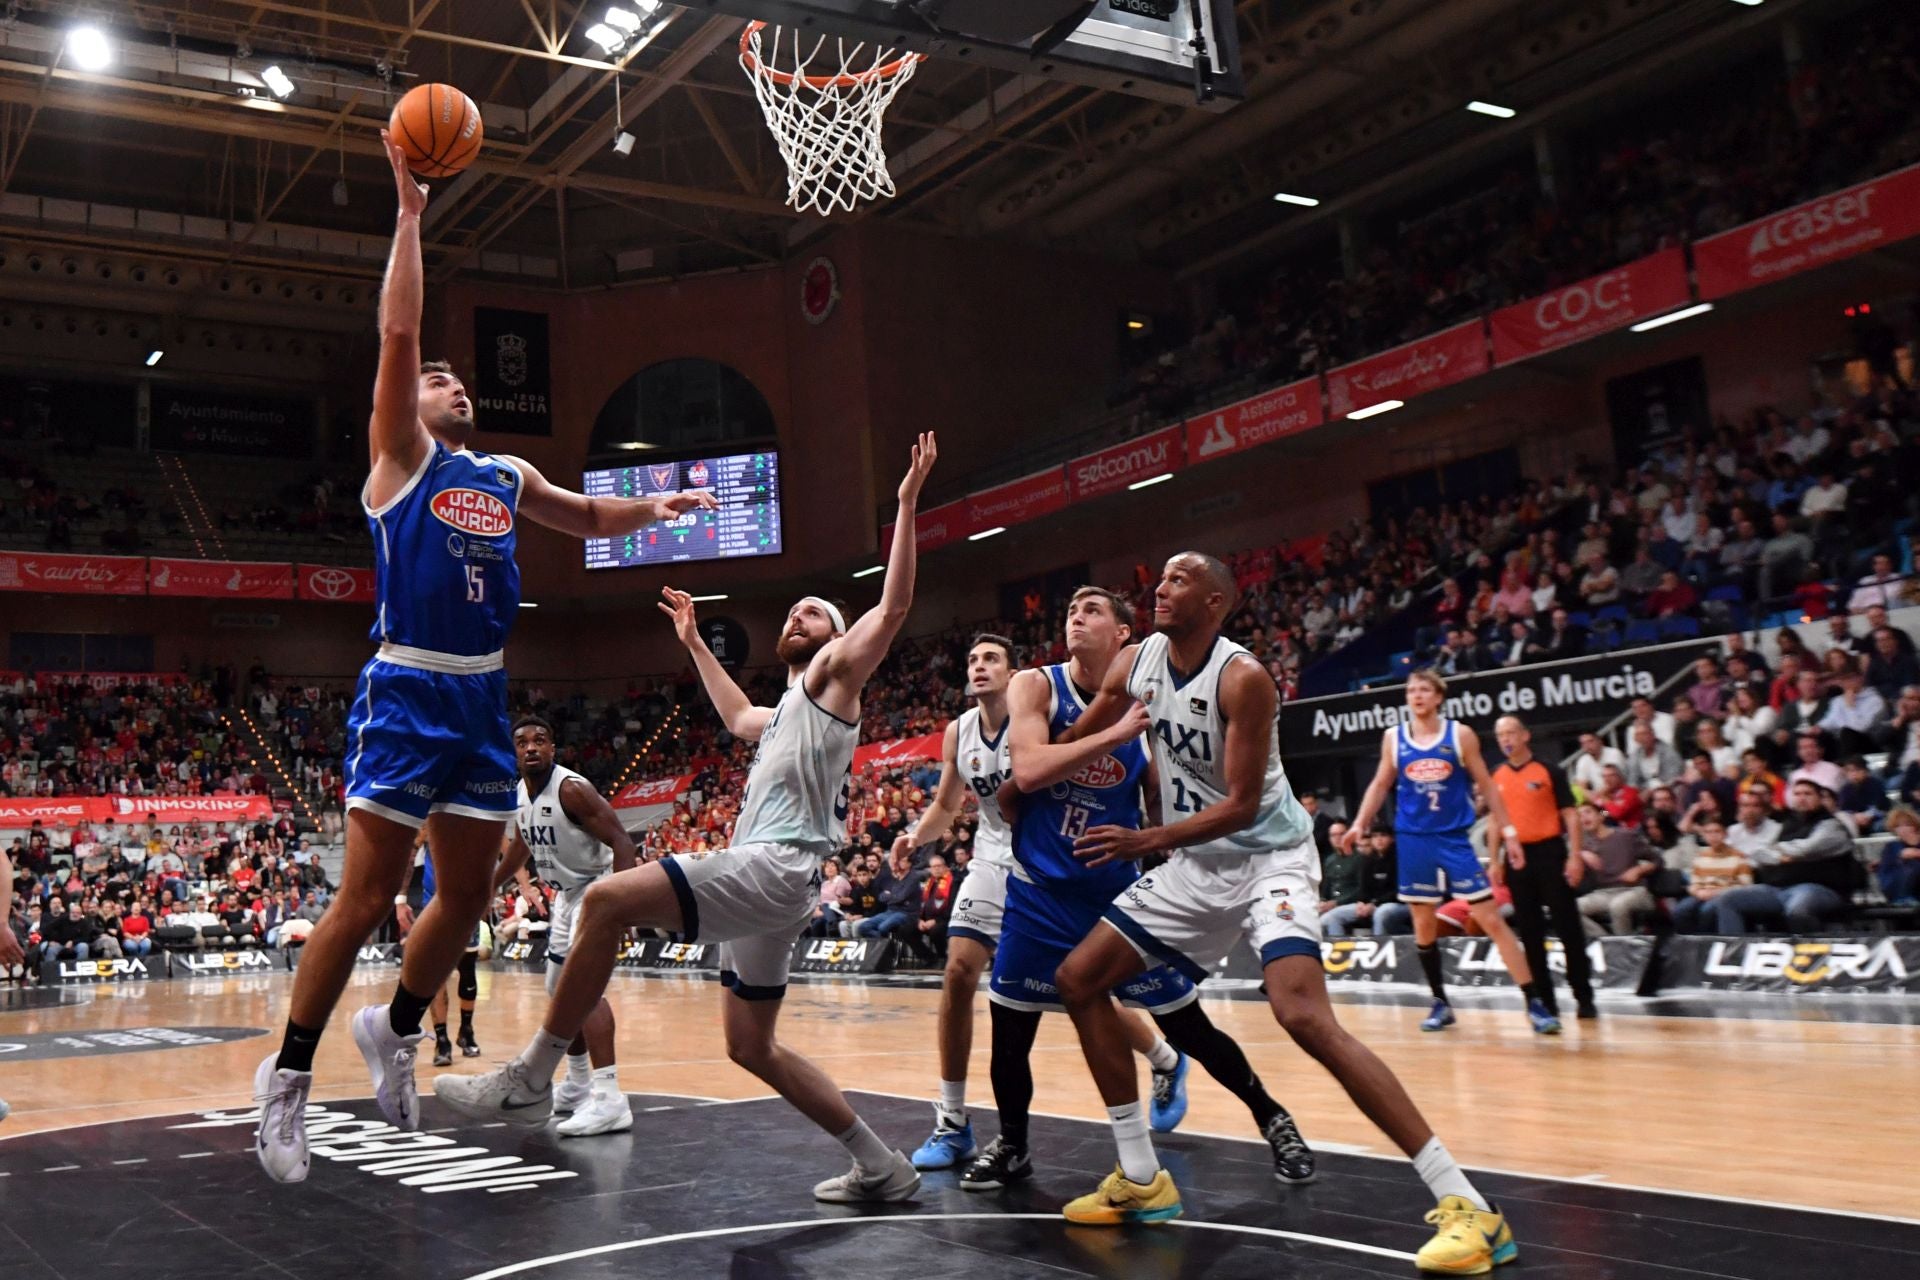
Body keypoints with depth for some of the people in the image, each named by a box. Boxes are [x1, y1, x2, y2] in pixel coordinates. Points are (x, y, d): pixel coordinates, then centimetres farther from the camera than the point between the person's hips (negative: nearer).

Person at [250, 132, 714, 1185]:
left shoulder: (506, 477, 17)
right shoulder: (400, 453, 0)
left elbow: (583, 518, 35)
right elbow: (398, 331, -11)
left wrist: (648, 509, 19)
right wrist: (410, 213, -11)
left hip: (482, 699, 6)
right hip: (406, 693, -6)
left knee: (468, 893, 11)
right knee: (366, 896, -6)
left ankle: (395, 1030, 31)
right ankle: (289, 1073, 8)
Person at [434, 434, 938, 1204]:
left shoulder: (834, 679, 6)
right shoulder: (785, 712, 30)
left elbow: (893, 605, -8)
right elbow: (738, 718, 52)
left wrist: (907, 500, -10)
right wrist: (694, 643, 56)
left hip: (773, 867, -11)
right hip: (761, 879, 11)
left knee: (607, 901, -23)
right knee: (750, 1046, 14)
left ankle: (528, 1081, -20)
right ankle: (881, 1168, 19)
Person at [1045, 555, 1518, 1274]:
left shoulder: (1242, 679, -21)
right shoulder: (1136, 663, 0)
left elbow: (1241, 807, -22)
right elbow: (1077, 742, 16)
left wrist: (1148, 842, -27)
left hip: (1268, 858, -8)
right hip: (1194, 866, 8)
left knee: (1303, 1014, -29)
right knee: (1079, 980, 5)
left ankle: (1466, 1205, -24)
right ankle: (1142, 1181, 15)